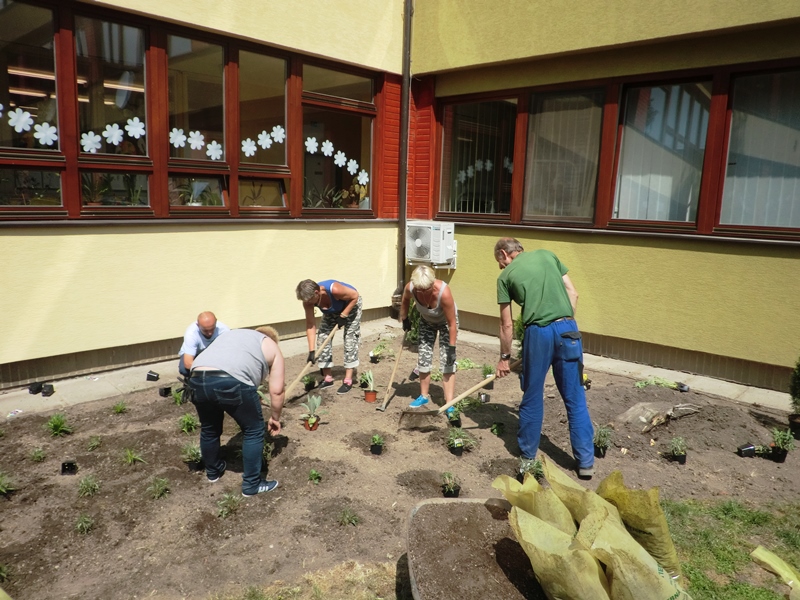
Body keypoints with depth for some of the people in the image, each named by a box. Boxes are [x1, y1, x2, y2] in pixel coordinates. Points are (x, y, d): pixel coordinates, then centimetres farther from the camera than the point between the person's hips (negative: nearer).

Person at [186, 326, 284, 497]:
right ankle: (251, 485, 20)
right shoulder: (272, 347, 21)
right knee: (253, 430, 14)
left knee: (209, 429, 27)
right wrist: (275, 418, 30)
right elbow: (276, 390, 15)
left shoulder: (230, 334, 36)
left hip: (197, 379, 6)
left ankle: (213, 471, 47)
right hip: (232, 381, -6)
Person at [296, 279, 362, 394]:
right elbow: (310, 325, -21)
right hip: (332, 311, 5)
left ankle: (348, 380, -9)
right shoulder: (308, 301, -25)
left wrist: (343, 315, -26)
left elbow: (355, 295, -26)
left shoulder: (334, 290, -42)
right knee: (323, 337, -4)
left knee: (350, 338, -12)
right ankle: (328, 378, 5)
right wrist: (311, 351, -25)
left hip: (350, 305, -5)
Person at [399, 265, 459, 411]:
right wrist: (404, 320, 8)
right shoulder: (410, 288, -30)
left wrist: (452, 348, -27)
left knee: (447, 360, -11)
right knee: (424, 358, 4)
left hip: (445, 321, -4)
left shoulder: (444, 292, -41)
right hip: (426, 320, 4)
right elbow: (405, 301, -1)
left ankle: (449, 403, -8)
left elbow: (452, 324, -31)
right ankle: (424, 396, 22)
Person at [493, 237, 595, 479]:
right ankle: (586, 461, 14)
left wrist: (504, 357, 19)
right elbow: (573, 294, 13)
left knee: (532, 398, 13)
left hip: (538, 332, -2)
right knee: (575, 398, 9)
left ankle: (528, 454, 26)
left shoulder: (505, 275, 9)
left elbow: (507, 324, 9)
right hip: (567, 329, 3)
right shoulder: (547, 255, 17)